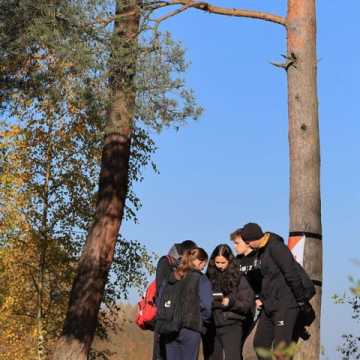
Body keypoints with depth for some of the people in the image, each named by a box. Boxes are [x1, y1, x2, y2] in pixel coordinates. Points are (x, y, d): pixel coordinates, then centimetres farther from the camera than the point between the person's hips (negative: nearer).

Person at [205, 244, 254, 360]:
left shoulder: (238, 278, 1)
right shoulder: (209, 277, 7)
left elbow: (248, 304, -2)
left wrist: (231, 302, -17)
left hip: (232, 325, -3)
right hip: (212, 325, 3)